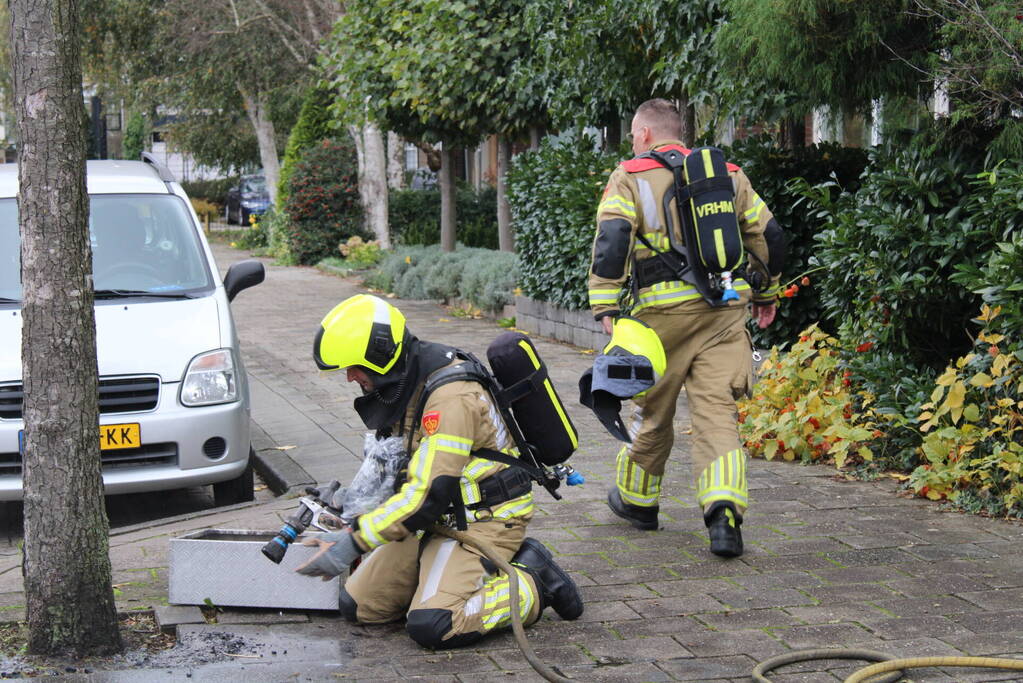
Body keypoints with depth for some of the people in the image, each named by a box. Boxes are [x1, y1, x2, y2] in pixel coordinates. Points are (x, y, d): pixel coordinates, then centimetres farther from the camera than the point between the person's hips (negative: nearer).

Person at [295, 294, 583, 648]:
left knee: (431, 626, -26)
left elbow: (427, 495, -29)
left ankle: (535, 585, -4)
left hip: (484, 519, -9)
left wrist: (351, 544, -26)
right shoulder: (407, 383, 4)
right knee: (358, 605, 2)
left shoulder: (450, 396, -26)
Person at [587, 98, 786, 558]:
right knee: (717, 411, 0)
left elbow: (611, 240, -13)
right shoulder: (727, 174, 14)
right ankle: (725, 512, -17)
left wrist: (606, 307, -15)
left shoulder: (630, 177, 1)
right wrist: (767, 294, 29)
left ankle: (637, 500, 33)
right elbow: (767, 234, 17)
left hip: (665, 310, -3)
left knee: (652, 408, 14)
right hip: (726, 311, 3)